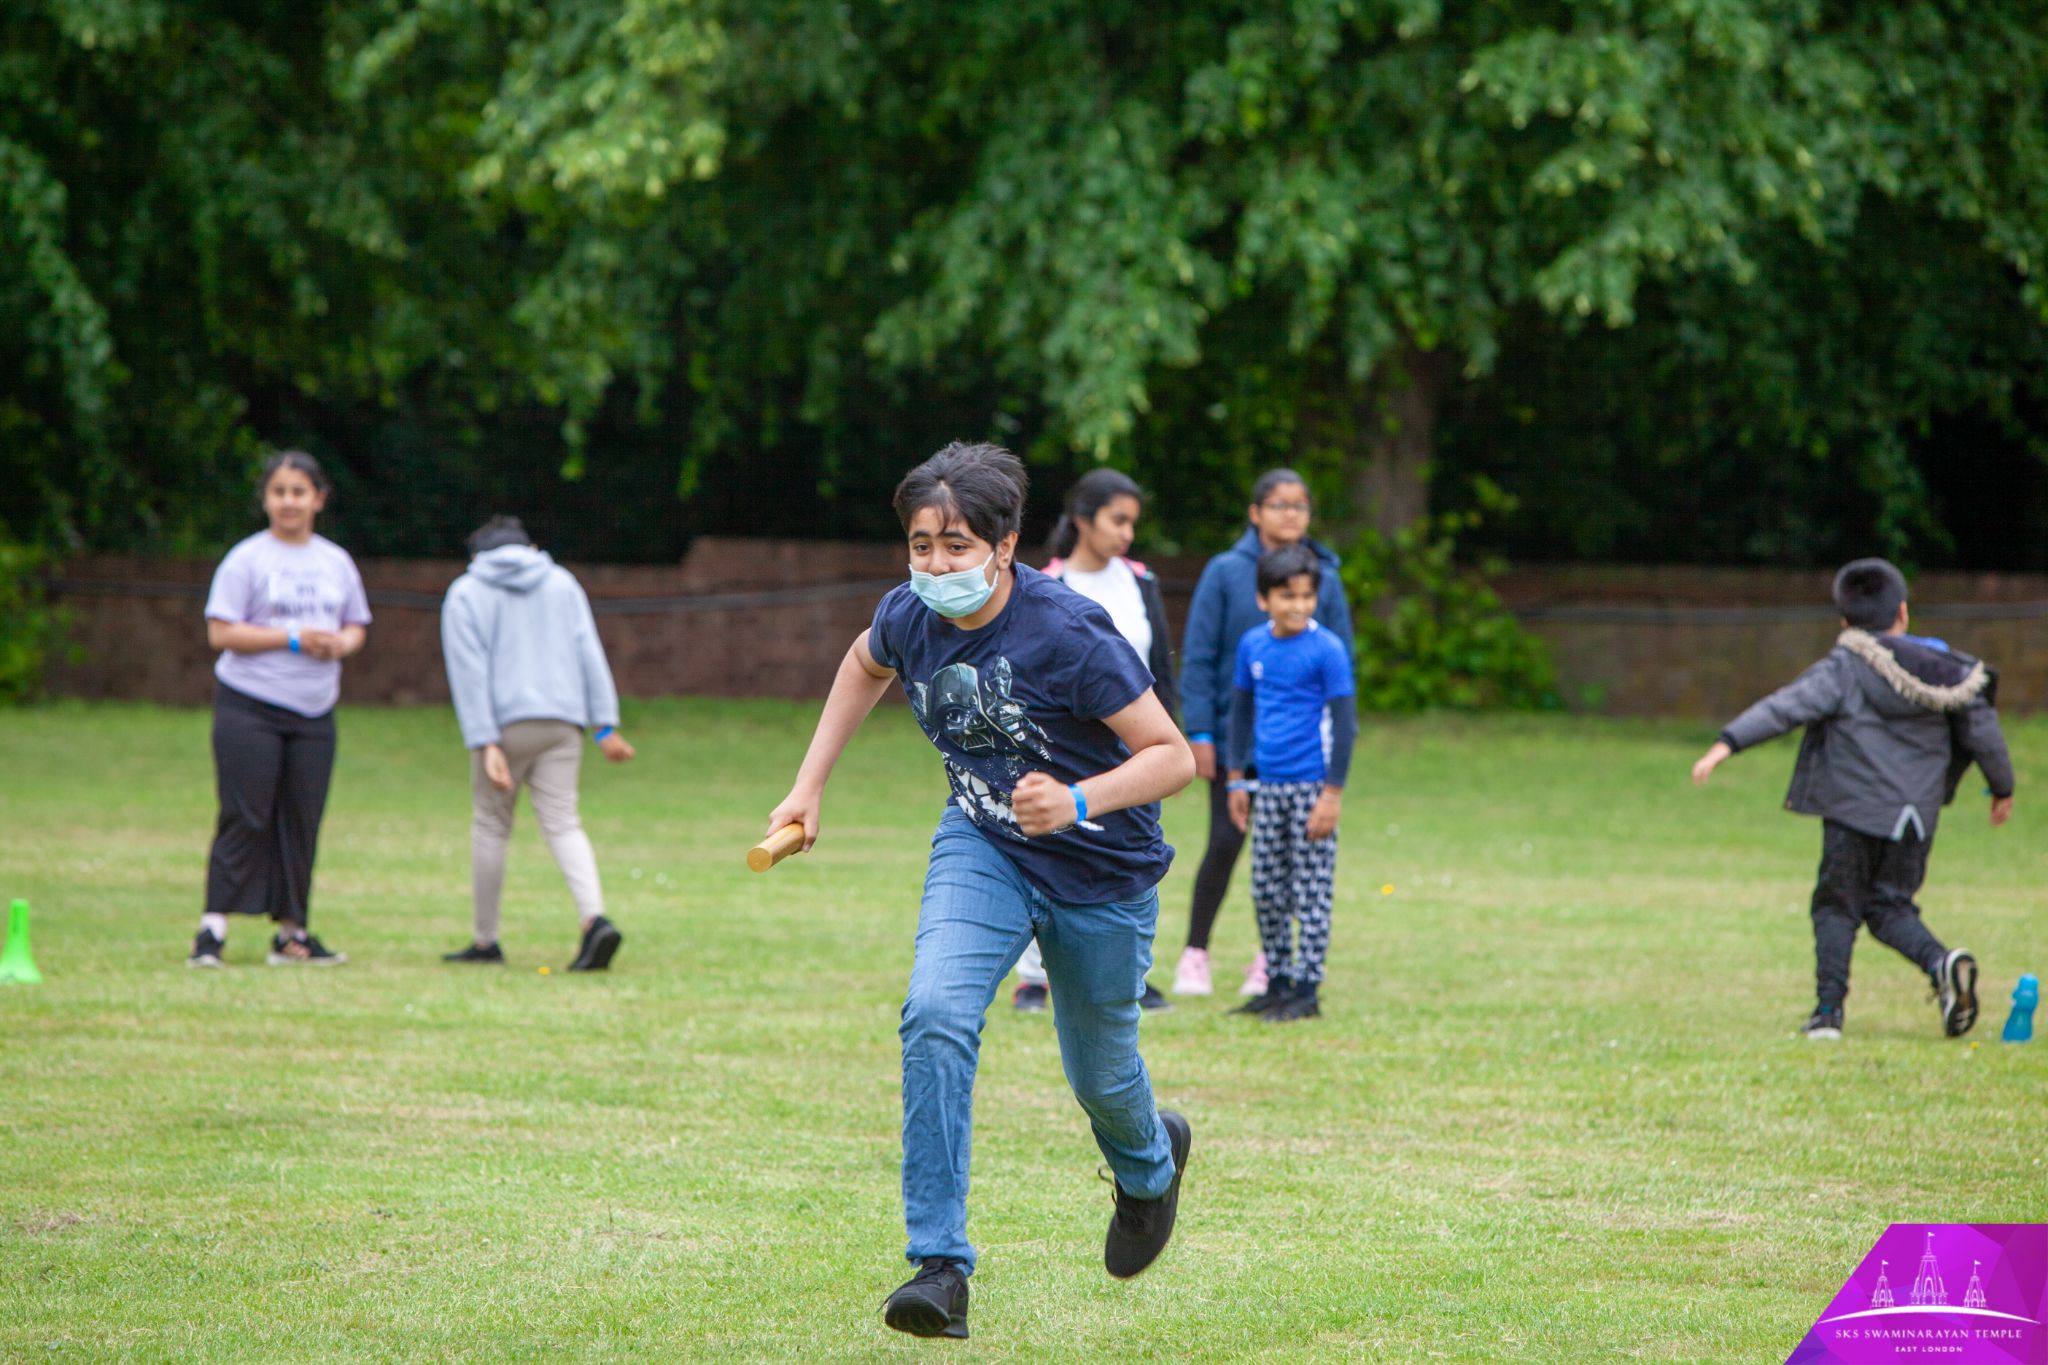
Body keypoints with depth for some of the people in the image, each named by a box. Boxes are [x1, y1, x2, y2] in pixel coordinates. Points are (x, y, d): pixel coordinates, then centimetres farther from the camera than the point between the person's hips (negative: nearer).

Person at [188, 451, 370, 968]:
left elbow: (356, 627, 20)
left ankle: (291, 933, 13)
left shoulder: (336, 562, 13)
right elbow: (221, 633, -10)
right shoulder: (247, 560, -4)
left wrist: (340, 644, -4)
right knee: (246, 820, -10)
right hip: (250, 708, -5)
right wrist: (294, 639, -16)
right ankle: (213, 928, -10)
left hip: (315, 712, 5)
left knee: (302, 822, 5)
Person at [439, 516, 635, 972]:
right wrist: (605, 725, 3)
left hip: (504, 726, -2)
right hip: (562, 724, 2)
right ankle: (595, 919, -25)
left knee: (490, 826, 10)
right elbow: (589, 654, 6)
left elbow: (469, 672, -5)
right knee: (563, 823, -3)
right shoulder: (562, 583, 14)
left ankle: (485, 940, 14)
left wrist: (485, 744, -11)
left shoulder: (466, 594, 6)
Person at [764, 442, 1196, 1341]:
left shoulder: (1068, 634, -28)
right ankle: (940, 1267, -23)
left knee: (1100, 1079, 14)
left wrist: (1079, 803, -40)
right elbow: (865, 665, 15)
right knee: (936, 1014, -24)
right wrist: (810, 785, 11)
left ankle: (1150, 1160, 54)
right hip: (982, 847, 3)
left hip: (1101, 870, -3)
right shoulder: (910, 618, -12)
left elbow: (1172, 755, -24)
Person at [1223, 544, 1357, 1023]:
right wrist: (1236, 779, 15)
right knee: (1266, 890, 10)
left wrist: (1333, 793, -12)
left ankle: (1307, 991, 3)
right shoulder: (1253, 645, 6)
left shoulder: (1326, 649, -10)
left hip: (1311, 785, -6)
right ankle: (1276, 983, 20)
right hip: (1268, 785, 6)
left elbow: (1343, 723, -9)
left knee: (1311, 892, -1)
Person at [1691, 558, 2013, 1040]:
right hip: (1917, 813, 4)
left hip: (1855, 809, -4)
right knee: (1891, 909, 13)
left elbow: (1786, 706, -18)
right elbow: (1982, 730, 13)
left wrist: (1728, 743, -23)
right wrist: (2003, 788, 28)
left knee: (1837, 908, 7)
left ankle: (1829, 1009, -1)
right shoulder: (1944, 671, 6)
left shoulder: (1845, 669, -7)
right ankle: (1943, 963, -14)